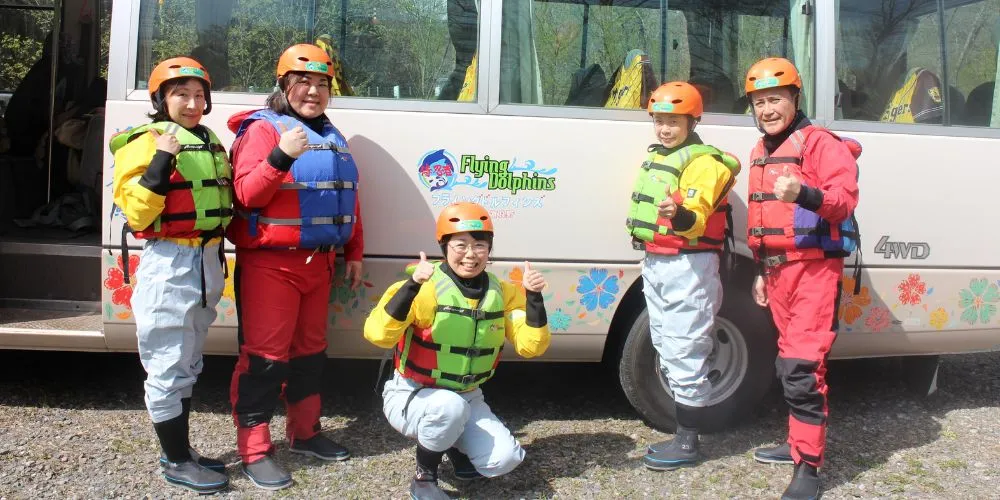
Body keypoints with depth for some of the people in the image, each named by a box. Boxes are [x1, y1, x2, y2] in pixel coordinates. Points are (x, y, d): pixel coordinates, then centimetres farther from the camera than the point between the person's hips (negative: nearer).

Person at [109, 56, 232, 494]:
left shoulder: (210, 142, 12)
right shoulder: (146, 142, -10)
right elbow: (136, 213, -18)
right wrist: (162, 161, -26)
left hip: (208, 261, 8)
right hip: (169, 264, -8)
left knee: (188, 366, 18)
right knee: (168, 369, -1)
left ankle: (180, 448, 31)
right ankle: (176, 462, 12)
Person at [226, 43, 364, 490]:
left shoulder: (331, 137, 16)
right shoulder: (263, 129, -7)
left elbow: (348, 199, 19)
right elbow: (247, 195, -17)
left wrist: (354, 254, 16)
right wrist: (281, 156, -30)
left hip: (318, 262, 8)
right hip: (271, 263, -7)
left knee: (310, 350, 16)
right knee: (265, 356, -6)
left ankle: (304, 433, 30)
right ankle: (255, 451, 3)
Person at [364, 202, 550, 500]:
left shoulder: (503, 293, -3)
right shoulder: (424, 288, -21)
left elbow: (531, 347, -9)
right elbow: (378, 336, -34)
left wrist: (534, 298, -22)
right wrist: (412, 286, -45)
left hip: (467, 397, 5)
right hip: (412, 396, -4)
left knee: (504, 459, -15)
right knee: (450, 406, -37)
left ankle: (456, 447, 19)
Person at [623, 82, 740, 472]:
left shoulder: (703, 161, -14)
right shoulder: (657, 156, 13)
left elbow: (696, 215, -29)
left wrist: (679, 215, -48)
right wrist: (639, 222, 16)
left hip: (688, 266, -10)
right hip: (654, 263, 10)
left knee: (684, 354, -6)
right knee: (667, 349, 16)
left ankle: (687, 443, 3)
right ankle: (683, 434, 29)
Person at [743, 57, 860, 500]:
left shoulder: (820, 143, -8)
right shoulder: (761, 152, 17)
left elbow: (845, 199, -20)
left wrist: (804, 194, -38)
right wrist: (762, 270, 23)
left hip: (814, 268, -8)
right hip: (778, 269, 8)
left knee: (802, 367, -13)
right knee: (789, 363, 15)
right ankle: (799, 443, 28)